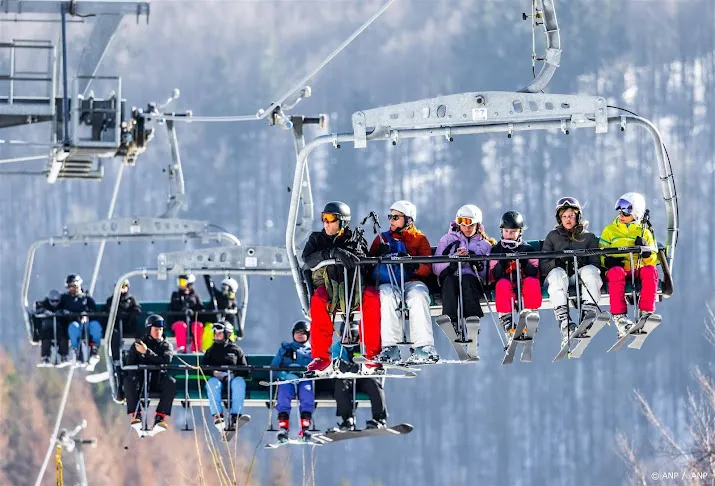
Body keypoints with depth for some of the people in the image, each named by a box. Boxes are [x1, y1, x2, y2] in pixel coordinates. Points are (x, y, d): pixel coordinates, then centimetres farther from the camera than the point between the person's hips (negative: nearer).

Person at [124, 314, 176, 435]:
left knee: (171, 383, -33)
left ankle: (160, 418, -38)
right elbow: (129, 365, 3)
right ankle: (135, 415, -38)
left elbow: (165, 361, -9)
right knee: (129, 381, -35)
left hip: (158, 380, 0)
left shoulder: (166, 346, 11)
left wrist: (147, 352, -14)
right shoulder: (137, 345, 10)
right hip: (141, 378, 0)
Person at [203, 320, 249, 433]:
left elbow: (244, 369, 13)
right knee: (212, 382, -37)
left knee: (239, 381, -37)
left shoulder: (236, 350, 22)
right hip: (216, 377, 1)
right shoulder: (211, 351, 26)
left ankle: (235, 416, -46)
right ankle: (218, 416, -49)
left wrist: (234, 373, -9)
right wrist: (214, 372, -8)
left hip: (233, 377, -1)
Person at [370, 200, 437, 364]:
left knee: (418, 296, -35)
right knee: (388, 296, -35)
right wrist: (381, 255, -9)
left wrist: (414, 266, -19)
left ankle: (424, 348, -42)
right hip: (388, 282, 1)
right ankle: (390, 348, -41)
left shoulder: (420, 239, 15)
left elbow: (427, 269, 3)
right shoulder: (382, 238, 22)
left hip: (413, 281, -1)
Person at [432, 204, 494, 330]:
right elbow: (436, 268, 8)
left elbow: (488, 275, 12)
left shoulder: (485, 244, 22)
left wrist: (479, 265, -9)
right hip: (450, 282, 0)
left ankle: (473, 318, -57)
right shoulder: (447, 240, 21)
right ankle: (451, 321, -58)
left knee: (467, 279, -36)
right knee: (449, 279, -36)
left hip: (474, 283, 0)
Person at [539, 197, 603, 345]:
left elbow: (596, 264, 7)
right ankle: (564, 321, -55)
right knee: (557, 273, -37)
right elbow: (542, 266, 9)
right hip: (559, 277, 0)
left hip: (579, 277, 0)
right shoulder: (552, 237, 18)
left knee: (590, 270, -33)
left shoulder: (588, 237, 17)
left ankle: (589, 311, -49)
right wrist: (557, 262, -13)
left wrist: (582, 264, -16)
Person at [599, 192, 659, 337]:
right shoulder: (610, 230, 16)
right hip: (617, 269, -1)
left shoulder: (644, 233, 17)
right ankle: (619, 315, -41)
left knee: (650, 270, -33)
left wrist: (646, 251, -9)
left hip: (638, 272, 1)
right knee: (616, 272, -38)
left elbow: (652, 261, 12)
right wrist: (608, 261, -13)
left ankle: (645, 312, -34)